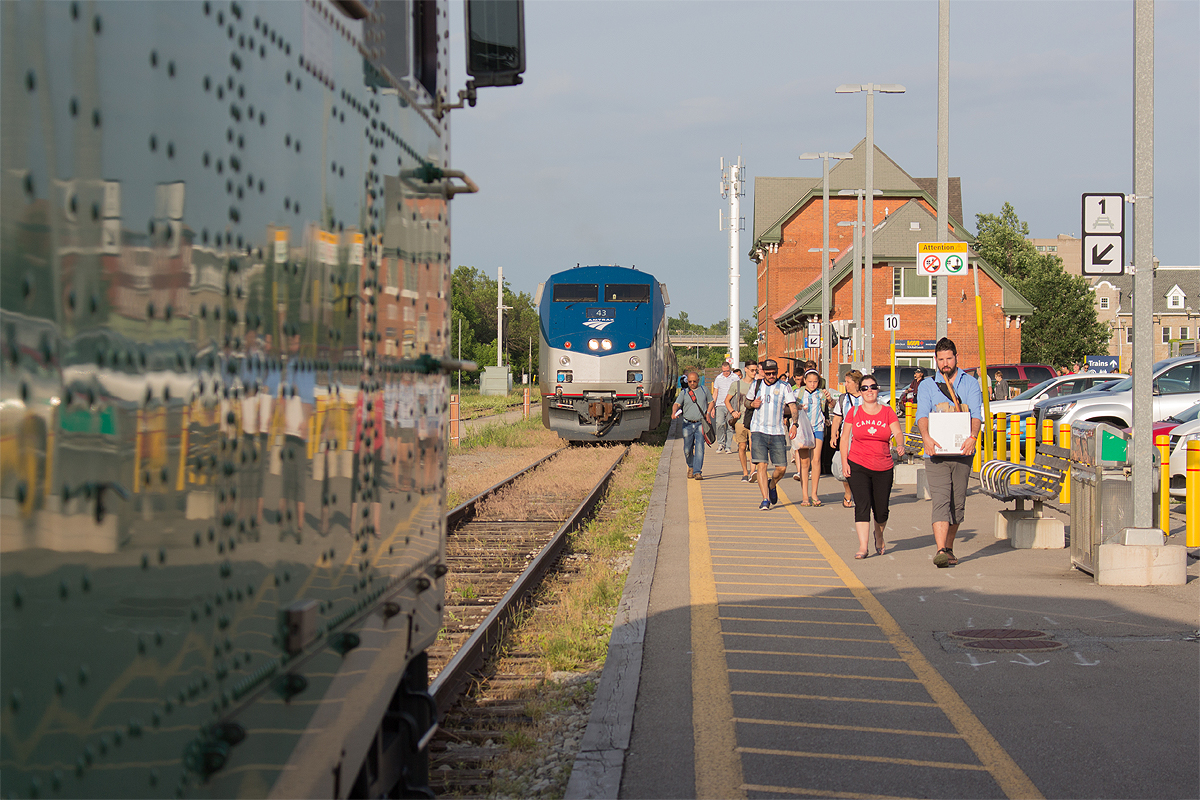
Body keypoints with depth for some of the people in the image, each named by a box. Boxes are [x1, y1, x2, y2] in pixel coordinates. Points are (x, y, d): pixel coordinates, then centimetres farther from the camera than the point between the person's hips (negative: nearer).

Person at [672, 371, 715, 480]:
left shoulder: (704, 390, 13)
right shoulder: (683, 393, 10)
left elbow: (711, 402, 23)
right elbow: (677, 404, -4)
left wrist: (708, 412, 5)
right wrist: (674, 412, -26)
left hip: (700, 424, -1)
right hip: (688, 424, 1)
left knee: (699, 448, -14)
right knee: (687, 450, 5)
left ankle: (697, 472, -15)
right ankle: (691, 467, 32)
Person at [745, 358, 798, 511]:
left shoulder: (784, 387, 2)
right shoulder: (756, 385, 9)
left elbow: (793, 406, -5)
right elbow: (747, 401, 26)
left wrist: (794, 424, -22)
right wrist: (752, 404, 1)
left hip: (778, 433, 0)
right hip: (758, 431, 0)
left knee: (782, 468, 0)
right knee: (761, 465, -11)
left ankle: (772, 485, 33)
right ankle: (765, 500, -7)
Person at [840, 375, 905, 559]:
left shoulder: (887, 412, 5)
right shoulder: (854, 412, 4)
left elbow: (897, 432, -4)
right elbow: (845, 438, 7)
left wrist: (900, 445, -27)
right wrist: (844, 462, -1)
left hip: (883, 467, 1)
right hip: (858, 466, -1)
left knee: (881, 509, 6)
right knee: (862, 505, -14)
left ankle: (879, 536, 36)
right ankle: (862, 546, -17)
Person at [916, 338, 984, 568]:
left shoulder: (970, 383, 10)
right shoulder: (927, 386, 8)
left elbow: (976, 413, -5)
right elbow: (922, 414, -7)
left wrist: (972, 437, -25)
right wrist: (926, 436, -28)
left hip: (962, 453, 2)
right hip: (936, 453, -2)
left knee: (958, 503, 8)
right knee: (940, 501, -14)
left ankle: (949, 548, 23)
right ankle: (940, 551, -23)